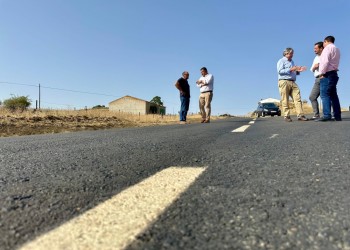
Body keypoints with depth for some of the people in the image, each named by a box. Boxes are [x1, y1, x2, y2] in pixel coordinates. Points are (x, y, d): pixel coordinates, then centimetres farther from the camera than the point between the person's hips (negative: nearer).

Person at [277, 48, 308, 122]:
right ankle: (287, 116, -4)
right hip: (284, 82, -7)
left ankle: (300, 115, -11)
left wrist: (298, 70, 13)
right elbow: (280, 71, -9)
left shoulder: (292, 61, 29)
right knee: (285, 100, -7)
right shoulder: (281, 61, 6)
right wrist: (290, 69, -14)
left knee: (298, 98, -6)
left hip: (293, 82, 7)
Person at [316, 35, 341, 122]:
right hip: (334, 73, 9)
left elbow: (325, 61, -15)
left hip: (327, 74, -9)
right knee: (333, 95, 8)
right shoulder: (337, 49, 24)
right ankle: (337, 116, 6)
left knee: (325, 95, -13)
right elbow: (332, 62, 21)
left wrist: (322, 73, -13)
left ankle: (327, 115, -21)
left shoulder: (328, 47, -4)